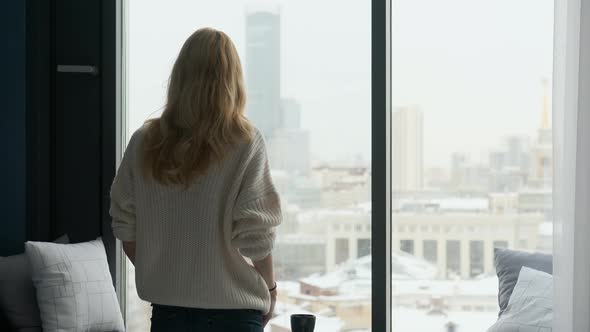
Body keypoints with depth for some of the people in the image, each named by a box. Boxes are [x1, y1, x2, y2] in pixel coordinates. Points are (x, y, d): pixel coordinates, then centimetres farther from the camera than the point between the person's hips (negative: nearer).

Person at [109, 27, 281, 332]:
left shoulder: (144, 141, -1)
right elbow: (254, 234, -12)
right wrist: (270, 287, 4)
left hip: (167, 307, 3)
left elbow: (125, 226, 4)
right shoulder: (245, 142, -11)